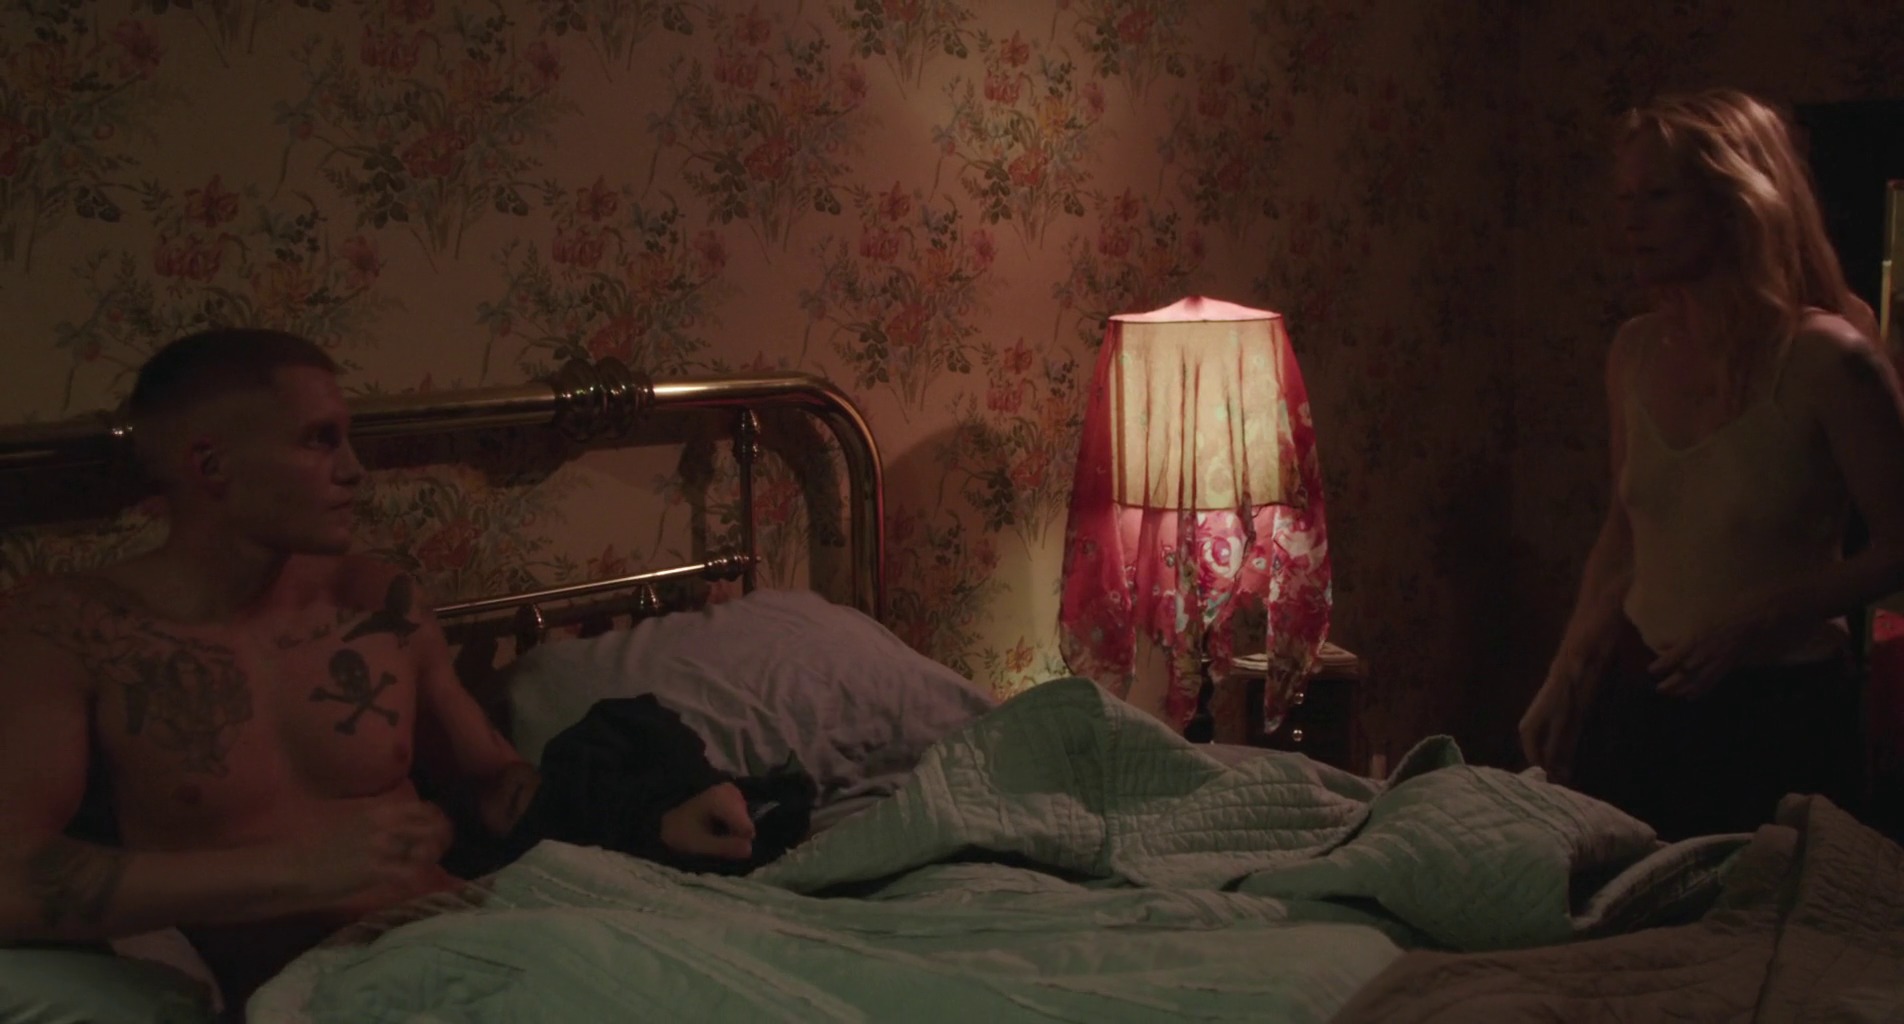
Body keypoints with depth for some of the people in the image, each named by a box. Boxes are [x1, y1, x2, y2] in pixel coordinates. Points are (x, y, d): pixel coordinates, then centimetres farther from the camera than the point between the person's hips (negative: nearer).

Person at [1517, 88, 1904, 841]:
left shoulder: (1826, 361, -15)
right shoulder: (1635, 352, 3)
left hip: (1779, 714, -5)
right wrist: (1569, 674, 8)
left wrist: (1761, 620, -20)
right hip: (1642, 696, 5)